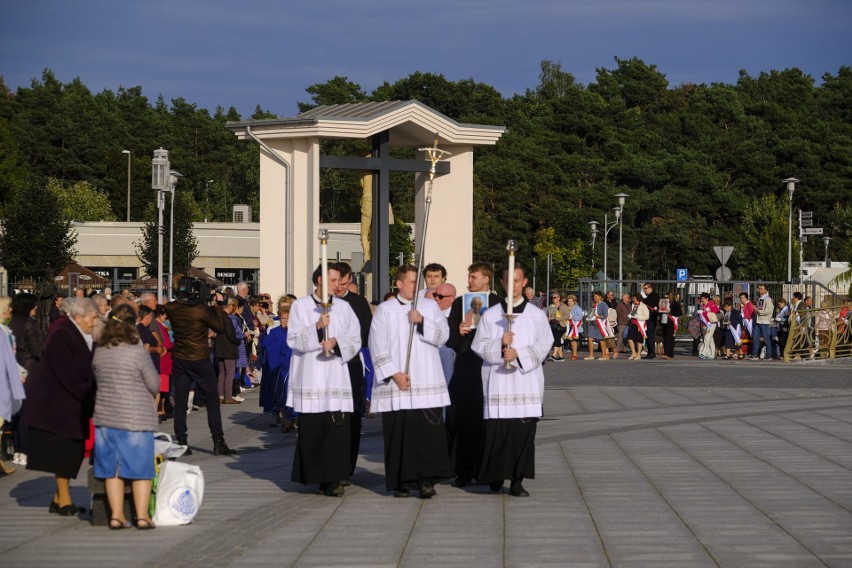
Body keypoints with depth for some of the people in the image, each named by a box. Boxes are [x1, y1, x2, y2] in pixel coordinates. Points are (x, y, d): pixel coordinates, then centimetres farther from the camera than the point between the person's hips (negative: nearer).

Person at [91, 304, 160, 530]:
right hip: (136, 417, -4)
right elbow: (154, 385, -7)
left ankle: (116, 515, 10)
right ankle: (142, 515, 6)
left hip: (105, 416, 4)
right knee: (140, 467, 5)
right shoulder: (138, 352, -13)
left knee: (112, 468, 10)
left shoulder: (99, 352, 1)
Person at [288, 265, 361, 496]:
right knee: (312, 428, -3)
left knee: (338, 428, -8)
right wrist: (317, 328, -16)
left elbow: (355, 340, 7)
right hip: (310, 378, -1)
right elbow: (294, 340, -2)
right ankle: (314, 475, 6)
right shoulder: (301, 306, 5)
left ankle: (333, 478, -6)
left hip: (336, 377, 1)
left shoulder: (343, 307, 11)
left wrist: (337, 343, -12)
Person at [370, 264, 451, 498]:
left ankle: (427, 480, -6)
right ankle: (402, 481, 7)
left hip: (427, 383, 1)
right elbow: (377, 346, 0)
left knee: (429, 431, -8)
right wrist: (394, 373, -8)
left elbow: (442, 335, 2)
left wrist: (422, 321, -12)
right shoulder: (384, 310, 6)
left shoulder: (430, 306, 12)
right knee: (399, 433, -1)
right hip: (396, 385, -1)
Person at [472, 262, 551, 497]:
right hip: (497, 381, 0)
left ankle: (517, 480, 2)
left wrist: (519, 353, -14)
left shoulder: (537, 315, 7)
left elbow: (543, 345, 0)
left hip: (526, 382, 0)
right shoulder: (490, 315, 8)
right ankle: (496, 475, 14)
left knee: (524, 431, -4)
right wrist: (499, 345, -15)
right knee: (496, 431, -3)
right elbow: (479, 346, 4)